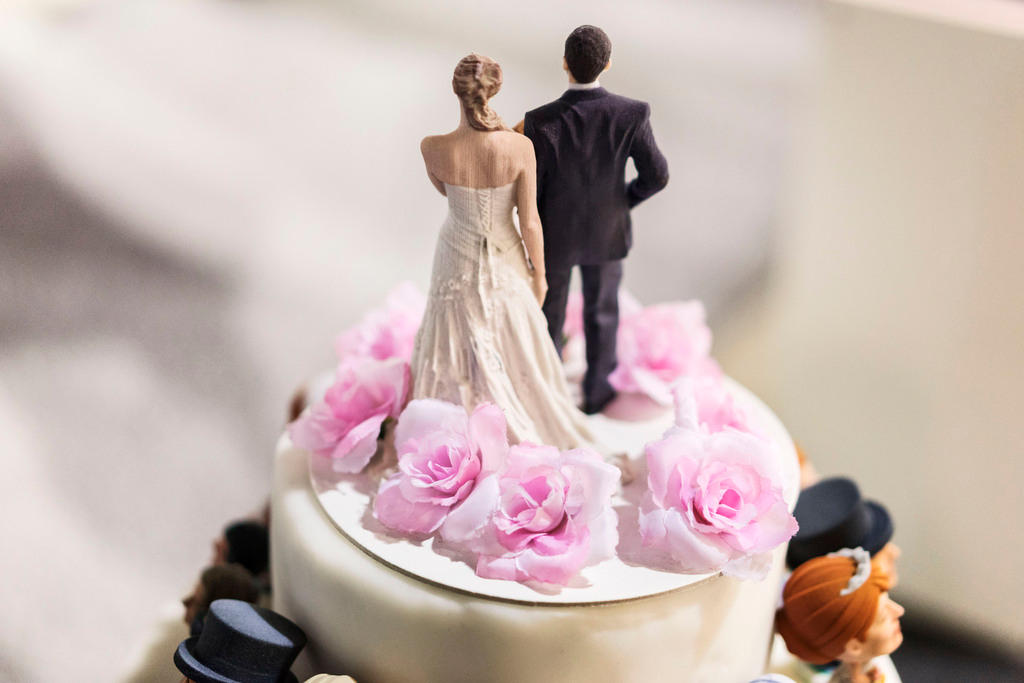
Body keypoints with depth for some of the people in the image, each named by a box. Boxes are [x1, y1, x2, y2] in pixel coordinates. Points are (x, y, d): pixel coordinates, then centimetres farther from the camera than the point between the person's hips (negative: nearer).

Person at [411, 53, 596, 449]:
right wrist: (539, 274, -1)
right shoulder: (520, 148, -26)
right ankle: (524, 428, 44)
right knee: (514, 345, 23)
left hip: (457, 260, 1)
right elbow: (529, 223, -17)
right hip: (504, 260, 0)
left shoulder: (433, 148, -24)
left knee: (460, 346, 23)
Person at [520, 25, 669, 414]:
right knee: (602, 311, 26)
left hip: (555, 234, -1)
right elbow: (656, 175, -14)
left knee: (549, 314, 23)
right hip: (606, 230, 1)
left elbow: (530, 191, -19)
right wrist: (623, 200, 7)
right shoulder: (632, 114, -25)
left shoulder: (539, 122, -30)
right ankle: (597, 392, 44)